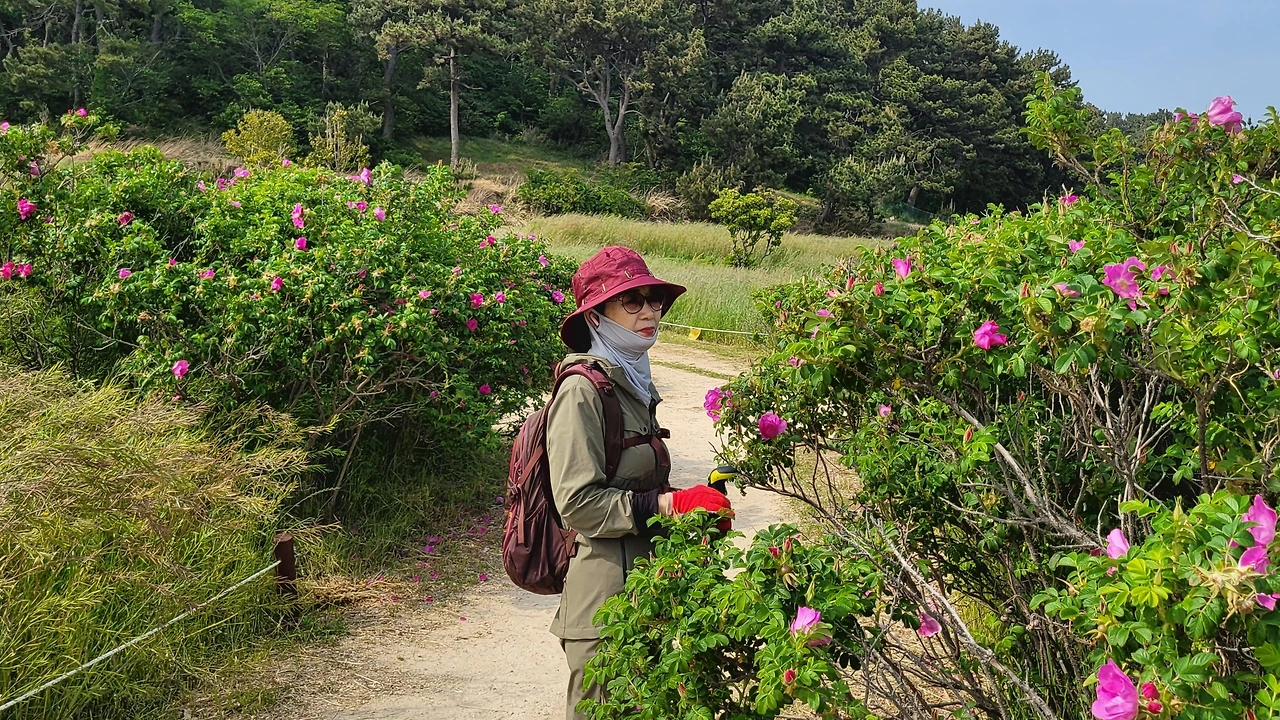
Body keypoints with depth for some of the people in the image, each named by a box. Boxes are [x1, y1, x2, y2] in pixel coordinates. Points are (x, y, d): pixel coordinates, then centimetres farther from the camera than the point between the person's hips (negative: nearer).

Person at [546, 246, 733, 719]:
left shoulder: (633, 382, 15)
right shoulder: (583, 388, -12)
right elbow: (576, 502, -18)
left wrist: (695, 503, 7)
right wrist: (668, 504, -18)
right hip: (603, 594, -9)